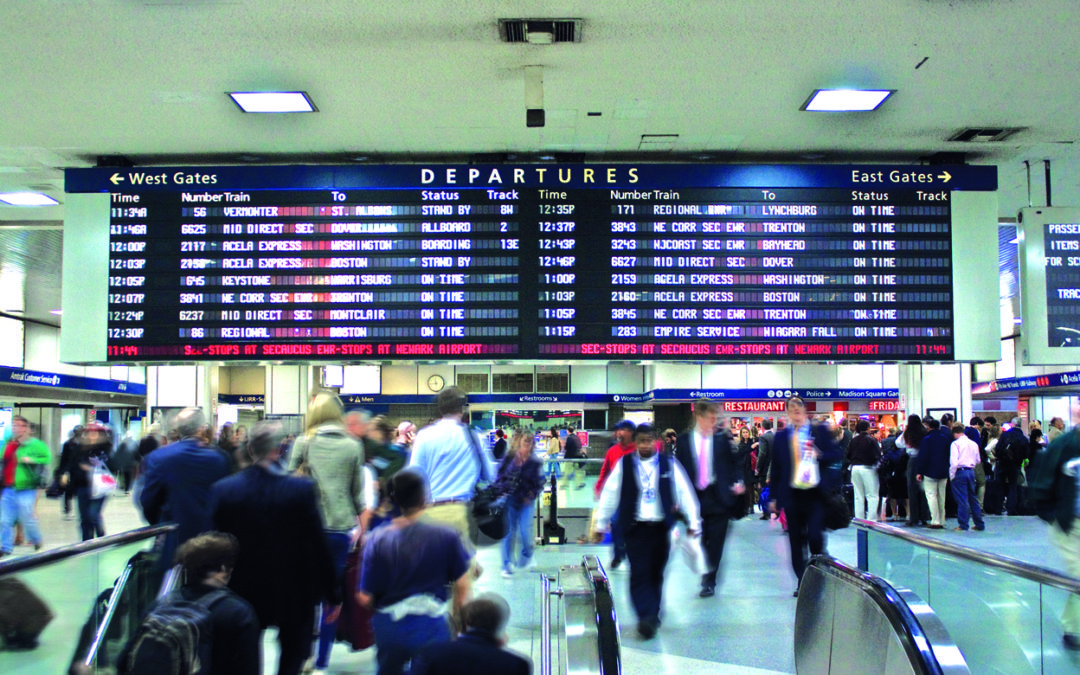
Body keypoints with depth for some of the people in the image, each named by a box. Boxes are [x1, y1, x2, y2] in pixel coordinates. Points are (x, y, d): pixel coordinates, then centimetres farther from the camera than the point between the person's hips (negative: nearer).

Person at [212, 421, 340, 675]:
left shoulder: (222, 489, -9)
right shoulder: (302, 489, -16)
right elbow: (318, 545, -12)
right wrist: (333, 594, -1)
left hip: (243, 591, 2)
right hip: (294, 594, -2)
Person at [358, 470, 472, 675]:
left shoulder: (378, 539, -11)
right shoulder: (447, 536, -12)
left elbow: (365, 598, -7)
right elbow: (462, 586, -6)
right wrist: (458, 619, 11)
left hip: (389, 628, 1)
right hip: (431, 626, -1)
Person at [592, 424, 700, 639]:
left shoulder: (669, 465, 3)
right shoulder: (623, 465, 0)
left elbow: (684, 493, 6)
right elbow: (609, 495, 3)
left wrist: (693, 521, 3)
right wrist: (600, 524, 4)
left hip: (661, 527, 2)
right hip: (635, 528, -2)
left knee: (656, 574, 11)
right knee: (639, 574, -10)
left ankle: (652, 615, 26)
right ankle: (646, 617, -12)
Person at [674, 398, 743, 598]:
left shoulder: (722, 439, 2)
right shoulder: (683, 440, 1)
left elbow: (731, 464, 7)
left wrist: (737, 483, -10)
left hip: (718, 497, 0)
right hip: (694, 497, 0)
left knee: (715, 543, 2)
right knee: (699, 542, 7)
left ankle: (709, 582, 14)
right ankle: (706, 576, 27)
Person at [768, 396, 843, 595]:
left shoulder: (820, 431, 5)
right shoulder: (780, 437, 9)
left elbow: (838, 454, 4)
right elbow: (775, 468, 10)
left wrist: (820, 455, -16)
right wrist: (773, 496, 6)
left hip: (816, 494, -2)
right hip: (792, 495, 2)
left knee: (815, 536, -11)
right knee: (796, 540, 5)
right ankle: (802, 583, 15)